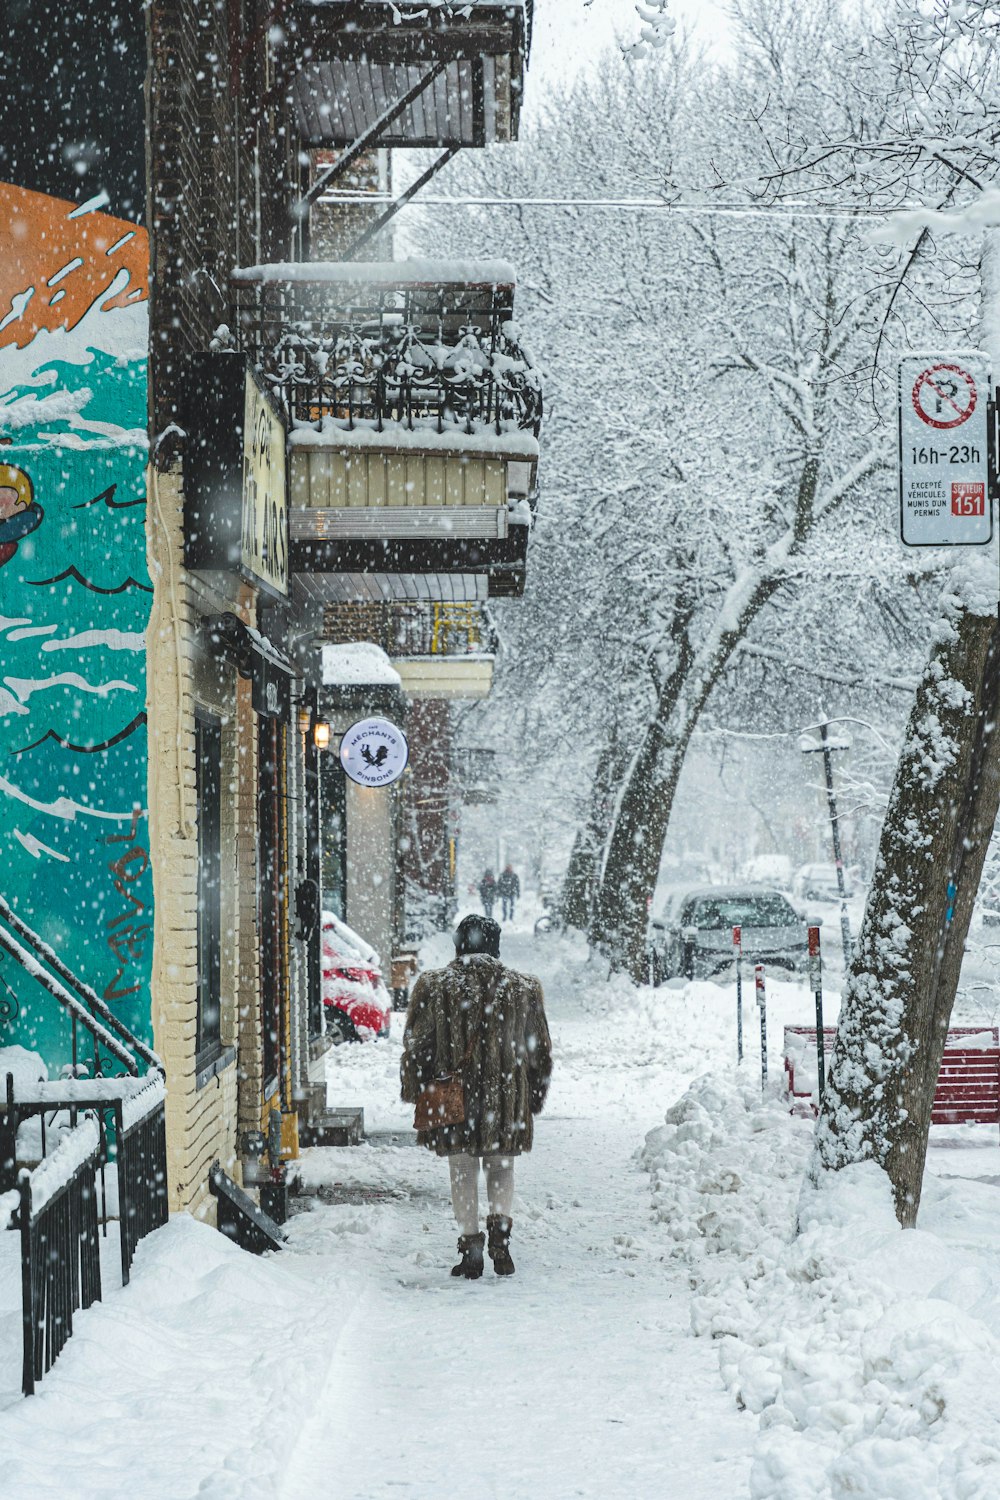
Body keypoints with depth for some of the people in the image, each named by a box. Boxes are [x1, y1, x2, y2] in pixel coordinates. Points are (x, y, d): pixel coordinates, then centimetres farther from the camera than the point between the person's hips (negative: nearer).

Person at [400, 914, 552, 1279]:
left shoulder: (434, 986, -3)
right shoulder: (523, 988, 2)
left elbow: (417, 1046, 0)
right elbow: (539, 1051, 8)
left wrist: (416, 1093, 12)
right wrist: (535, 1097, 18)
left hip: (453, 1097, -1)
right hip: (508, 1096, 1)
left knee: (462, 1173, 8)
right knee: (501, 1168, 15)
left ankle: (470, 1249, 4)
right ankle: (500, 1229, -7)